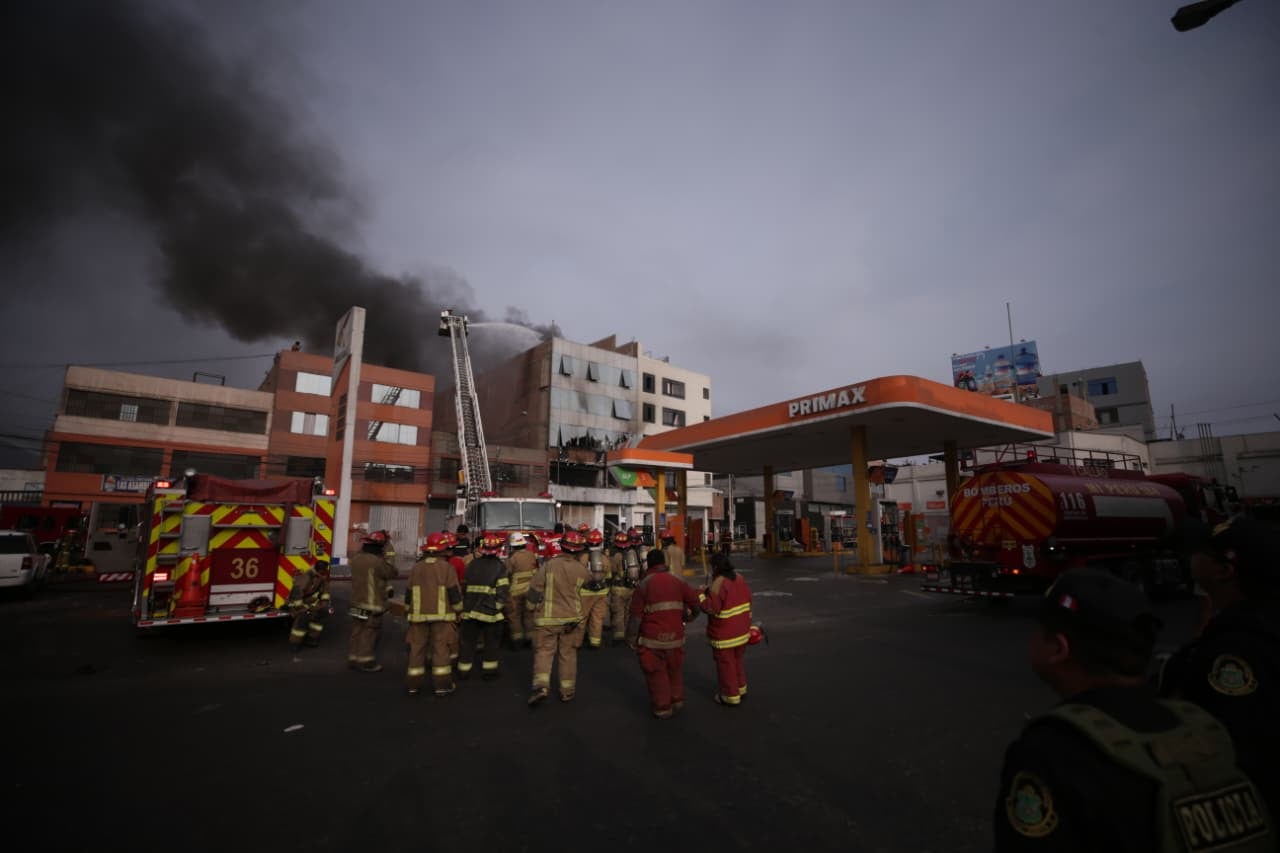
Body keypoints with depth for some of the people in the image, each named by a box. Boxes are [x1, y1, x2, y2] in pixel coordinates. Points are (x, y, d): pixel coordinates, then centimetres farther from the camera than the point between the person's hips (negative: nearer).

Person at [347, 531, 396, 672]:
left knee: (357, 631, 16)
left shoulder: (356, 559, 6)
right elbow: (392, 573, -9)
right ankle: (366, 662, 8)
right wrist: (385, 559, -1)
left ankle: (353, 659, 25)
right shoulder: (377, 561, -22)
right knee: (370, 633, 2)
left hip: (357, 602, 8)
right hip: (372, 603, -8)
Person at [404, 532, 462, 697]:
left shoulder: (415, 568, 5)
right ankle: (441, 685, 4)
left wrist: (408, 612, 22)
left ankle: (414, 685, 15)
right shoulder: (447, 567, -7)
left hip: (419, 615, 4)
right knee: (441, 649, 1)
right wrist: (458, 611, 5)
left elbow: (408, 594, 10)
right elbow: (454, 593, -7)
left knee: (417, 648, 10)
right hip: (441, 615, -4)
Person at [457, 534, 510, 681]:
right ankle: (489, 669, 16)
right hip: (490, 611, -4)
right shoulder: (499, 567, -9)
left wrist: (465, 604, 18)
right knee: (491, 641, 11)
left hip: (470, 609, 4)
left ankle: (464, 669, 21)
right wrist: (498, 607, -3)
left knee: (468, 641, 15)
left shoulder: (472, 564, 5)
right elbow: (503, 591, -14)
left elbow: (464, 585, 9)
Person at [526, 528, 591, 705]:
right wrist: (580, 619, 20)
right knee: (568, 654, 13)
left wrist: (531, 607, 11)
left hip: (547, 618, -2)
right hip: (571, 619, 2)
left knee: (543, 651, 9)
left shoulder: (548, 565, -11)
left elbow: (535, 590, -6)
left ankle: (541, 685, -8)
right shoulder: (582, 570, -6)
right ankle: (567, 691, 20)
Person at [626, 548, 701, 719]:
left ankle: (662, 708, 23)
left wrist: (631, 639, -3)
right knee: (675, 670, 24)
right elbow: (696, 604, 0)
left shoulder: (643, 584, -8)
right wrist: (687, 617, 18)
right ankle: (677, 700, 37)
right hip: (675, 636, 3)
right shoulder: (678, 582, 1)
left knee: (656, 673, 12)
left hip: (652, 639, -3)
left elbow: (636, 615, -12)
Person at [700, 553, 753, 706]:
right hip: (741, 629, 8)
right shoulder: (740, 578, 1)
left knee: (725, 663, 8)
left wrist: (701, 595, -11)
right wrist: (746, 623, 19)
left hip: (724, 633, -8)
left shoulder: (718, 584, -23)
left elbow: (712, 608, -25)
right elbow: (747, 600, 9)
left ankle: (731, 696, 18)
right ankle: (741, 688, 35)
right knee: (736, 660, 24)